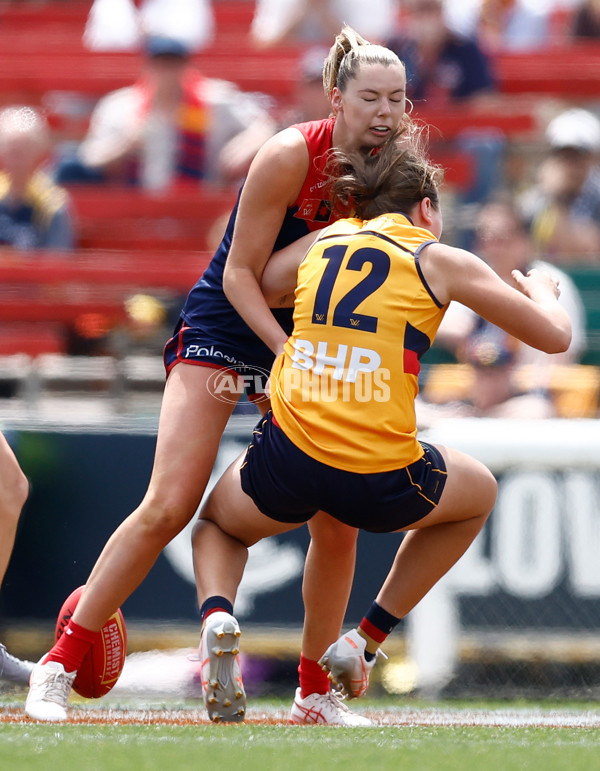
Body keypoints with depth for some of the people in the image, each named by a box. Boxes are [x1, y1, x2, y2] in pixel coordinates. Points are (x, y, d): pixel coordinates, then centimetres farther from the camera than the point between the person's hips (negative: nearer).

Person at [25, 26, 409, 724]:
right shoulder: (291, 155, -20)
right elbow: (242, 273, -17)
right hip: (222, 330, -6)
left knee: (338, 520, -6)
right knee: (168, 507, -17)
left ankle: (316, 688, 11)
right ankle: (60, 665, -9)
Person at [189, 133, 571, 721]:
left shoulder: (322, 243, 15)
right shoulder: (439, 259, 7)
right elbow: (554, 336, 10)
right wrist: (541, 290, 34)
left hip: (288, 458, 2)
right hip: (382, 482, -2)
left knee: (217, 523, 36)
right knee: (478, 494, 33)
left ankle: (217, 617, -1)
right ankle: (366, 641, 22)